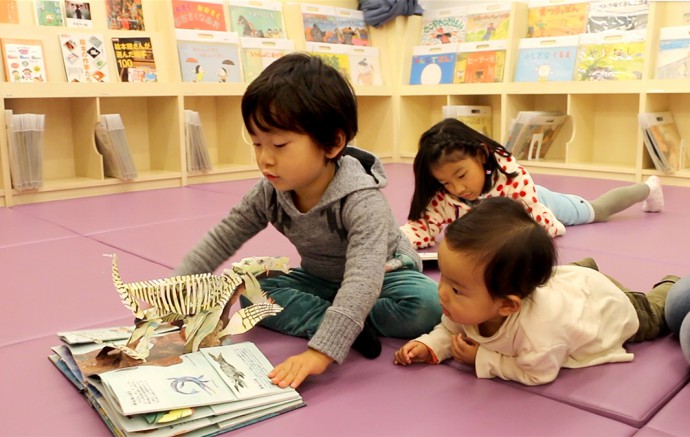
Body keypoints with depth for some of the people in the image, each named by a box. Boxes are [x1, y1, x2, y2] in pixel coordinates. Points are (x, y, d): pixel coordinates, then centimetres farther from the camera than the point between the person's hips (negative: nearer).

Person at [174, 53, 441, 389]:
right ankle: (350, 327, -22)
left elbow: (363, 279, -48)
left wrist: (321, 351, -58)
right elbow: (220, 240, -7)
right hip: (321, 279, 5)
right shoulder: (269, 194, -18)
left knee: (426, 304, -32)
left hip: (382, 276, -4)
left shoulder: (361, 200, -36)